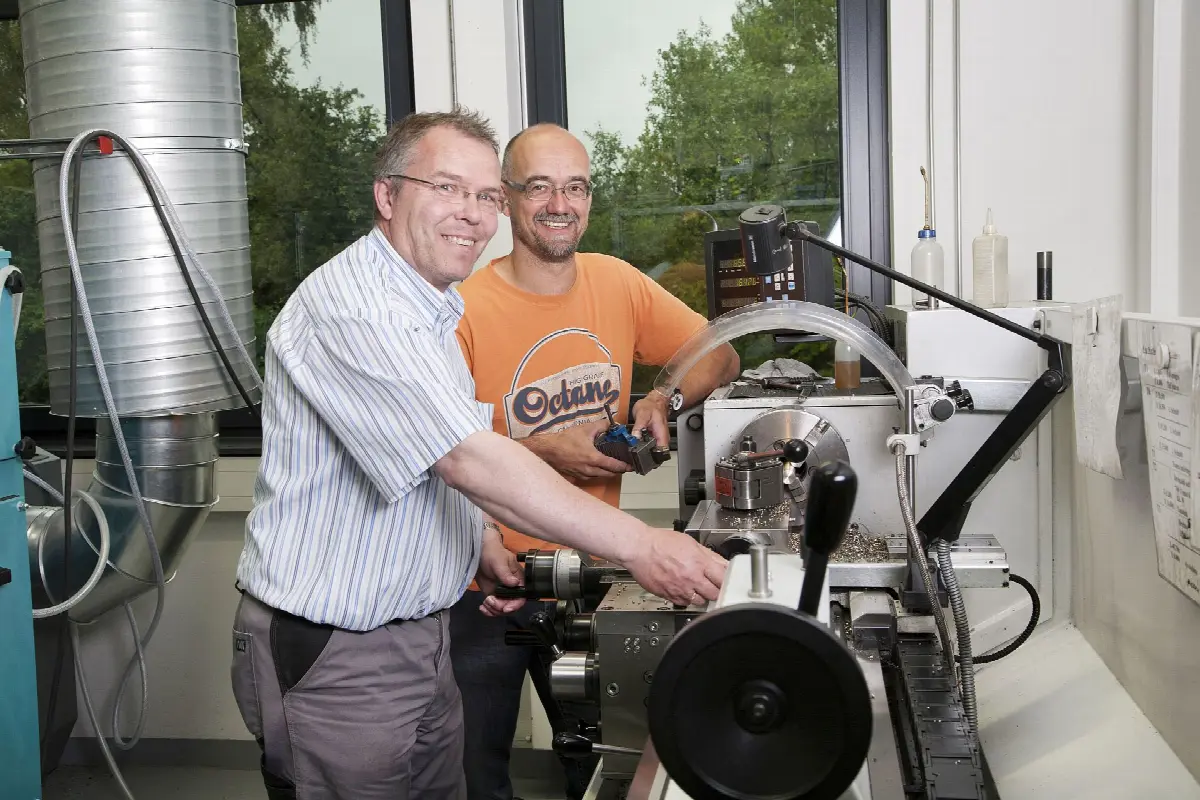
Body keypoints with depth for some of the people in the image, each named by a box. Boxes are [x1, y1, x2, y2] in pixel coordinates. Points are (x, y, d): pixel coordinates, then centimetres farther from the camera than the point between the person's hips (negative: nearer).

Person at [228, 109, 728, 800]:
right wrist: (638, 545, -29)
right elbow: (470, 460, -29)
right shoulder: (350, 308, -22)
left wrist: (480, 541, 7)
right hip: (335, 659, -9)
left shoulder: (431, 309, 13)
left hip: (419, 638, 9)